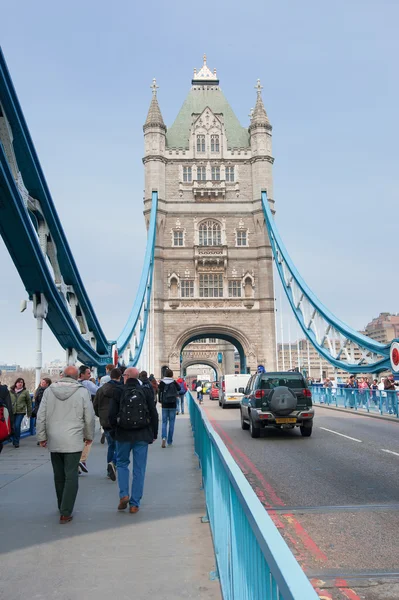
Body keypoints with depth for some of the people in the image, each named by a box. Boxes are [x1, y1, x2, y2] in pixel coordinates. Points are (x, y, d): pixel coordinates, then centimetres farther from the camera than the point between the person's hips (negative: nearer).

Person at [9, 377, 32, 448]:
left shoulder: (25, 392, 2)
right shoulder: (11, 391, 8)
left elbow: (29, 403, 7)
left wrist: (29, 413, 9)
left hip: (20, 411, -3)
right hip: (12, 411, 3)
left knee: (17, 426, -11)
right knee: (13, 426, 4)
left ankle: (16, 442, 1)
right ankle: (14, 441, 22)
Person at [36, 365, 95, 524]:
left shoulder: (49, 391, 0)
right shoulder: (83, 392, -7)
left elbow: (41, 417, 2)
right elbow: (89, 417, -1)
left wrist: (41, 437, 12)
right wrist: (89, 436, 13)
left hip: (54, 441, 3)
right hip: (73, 441, -3)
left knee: (59, 476, 16)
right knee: (71, 476, 2)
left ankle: (62, 507, 30)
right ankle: (65, 513, -1)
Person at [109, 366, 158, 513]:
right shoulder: (146, 392, 0)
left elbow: (112, 415, -4)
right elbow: (154, 414, 1)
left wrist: (114, 431, 11)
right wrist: (154, 433, 9)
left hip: (123, 435, 0)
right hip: (142, 435, 1)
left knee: (122, 463, 19)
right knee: (139, 469, 6)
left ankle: (124, 495, 6)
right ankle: (134, 504, 8)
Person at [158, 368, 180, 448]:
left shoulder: (162, 382, -5)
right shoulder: (174, 382, -5)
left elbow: (160, 392, -3)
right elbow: (179, 389, 10)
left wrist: (160, 401, 8)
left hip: (164, 405, 0)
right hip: (173, 405, 0)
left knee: (164, 422, 7)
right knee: (171, 423, 7)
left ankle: (164, 437, -17)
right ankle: (169, 442, 9)